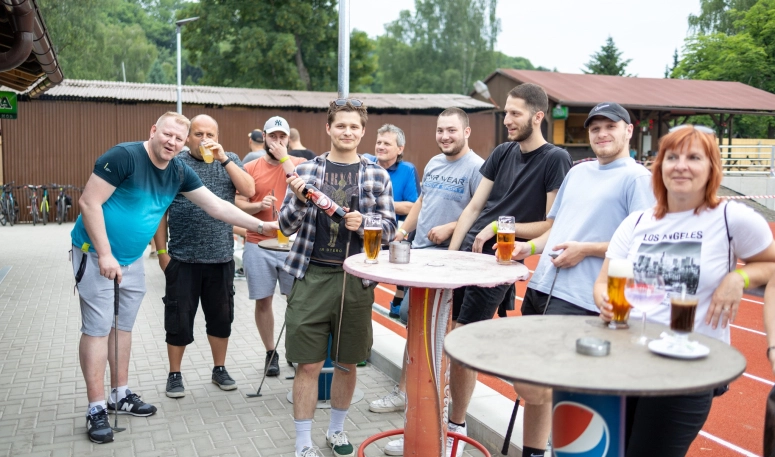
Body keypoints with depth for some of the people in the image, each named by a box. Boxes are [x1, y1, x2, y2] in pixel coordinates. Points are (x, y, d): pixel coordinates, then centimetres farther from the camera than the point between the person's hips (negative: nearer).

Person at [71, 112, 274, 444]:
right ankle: (96, 409, 3)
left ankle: (121, 395, 26)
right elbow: (89, 203, -20)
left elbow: (217, 207, 2)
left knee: (124, 324, 13)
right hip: (96, 253, -7)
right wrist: (105, 254, -22)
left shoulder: (179, 172, -1)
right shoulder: (124, 156, -20)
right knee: (98, 327, -4)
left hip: (131, 257, 7)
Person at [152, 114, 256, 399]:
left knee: (221, 317, 13)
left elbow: (249, 189, -10)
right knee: (179, 319, 6)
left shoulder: (229, 161, 7)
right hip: (183, 259, -2)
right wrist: (162, 252, -4)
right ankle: (174, 375, 21)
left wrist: (224, 158, -15)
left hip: (221, 257, 2)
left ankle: (219, 369, 29)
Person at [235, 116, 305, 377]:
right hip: (258, 245, 1)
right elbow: (238, 204, 5)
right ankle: (270, 353, 21)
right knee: (263, 301, 6)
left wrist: (284, 157, -13)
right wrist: (258, 206, -14)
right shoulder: (251, 168, 5)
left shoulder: (300, 163, 3)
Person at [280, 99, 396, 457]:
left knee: (348, 363, 13)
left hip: (356, 280, 1)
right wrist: (298, 200, -16)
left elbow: (389, 230, 4)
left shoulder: (377, 176, 5)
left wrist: (363, 223, -16)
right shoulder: (306, 170, 4)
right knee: (309, 365, 1)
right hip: (312, 276, -1)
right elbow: (287, 226, 3)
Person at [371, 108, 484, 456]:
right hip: (417, 251, 9)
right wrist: (404, 229, 16)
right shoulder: (434, 163, 14)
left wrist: (449, 229, -22)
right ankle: (405, 391, 34)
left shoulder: (476, 167, -12)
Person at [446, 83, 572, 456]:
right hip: (466, 255, 6)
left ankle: (455, 427, 16)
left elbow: (553, 225, -9)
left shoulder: (555, 159, -7)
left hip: (499, 263, -6)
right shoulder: (502, 153, 12)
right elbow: (474, 206, 12)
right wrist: (451, 251, 6)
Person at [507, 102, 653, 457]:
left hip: (579, 298, -7)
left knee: (530, 384, -13)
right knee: (534, 385, 13)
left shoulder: (637, 179, -4)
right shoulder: (577, 172, 18)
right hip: (541, 286, 7)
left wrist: (585, 249, -15)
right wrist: (529, 247, 5)